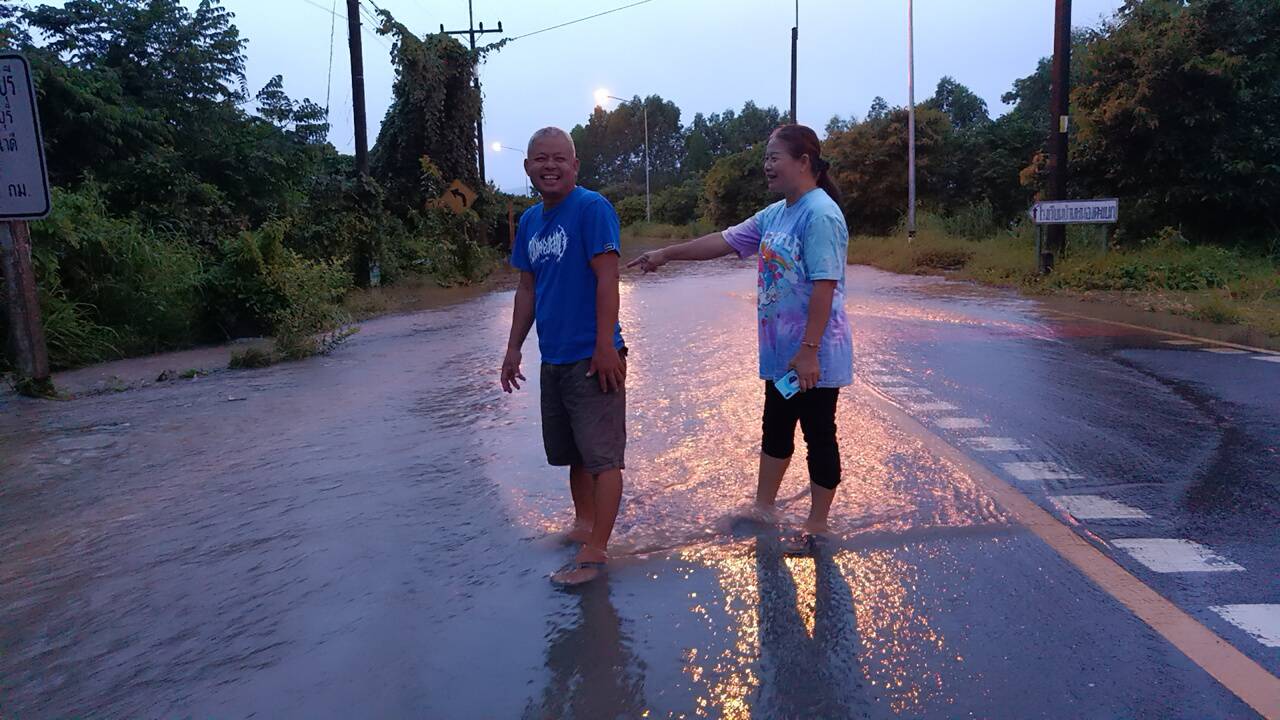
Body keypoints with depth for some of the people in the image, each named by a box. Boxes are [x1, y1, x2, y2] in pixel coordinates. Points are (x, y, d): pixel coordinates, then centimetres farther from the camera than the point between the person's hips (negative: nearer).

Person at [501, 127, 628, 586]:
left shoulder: (592, 208, -11)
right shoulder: (529, 221, 11)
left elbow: (607, 279, -17)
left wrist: (605, 347, -20)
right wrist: (514, 349, 14)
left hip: (591, 357, -8)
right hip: (553, 359, 8)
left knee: (602, 455, -1)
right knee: (574, 453, 19)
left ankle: (595, 552, 5)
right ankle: (583, 524, 36)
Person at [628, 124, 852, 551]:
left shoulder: (820, 214, -18)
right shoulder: (775, 214, 10)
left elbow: (824, 286, -24)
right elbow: (724, 241, 15)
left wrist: (809, 351, -26)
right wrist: (667, 254, 15)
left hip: (814, 355, -9)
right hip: (780, 351, 9)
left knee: (818, 436, 6)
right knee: (775, 431, 19)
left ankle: (818, 523, 20)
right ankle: (763, 507, 35)